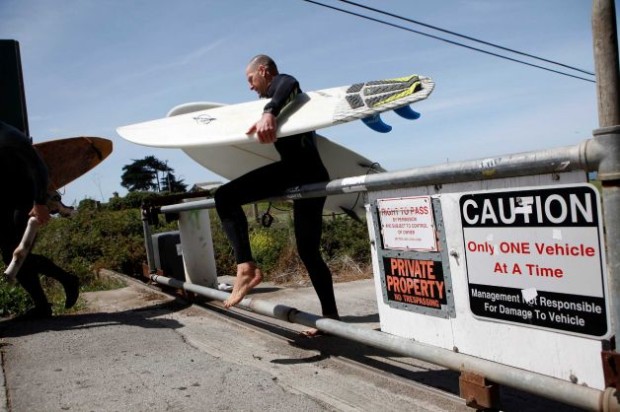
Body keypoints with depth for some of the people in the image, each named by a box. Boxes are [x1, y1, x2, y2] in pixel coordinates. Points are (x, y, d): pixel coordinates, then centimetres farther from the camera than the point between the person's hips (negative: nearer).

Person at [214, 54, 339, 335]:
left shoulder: (279, 82, 9)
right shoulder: (282, 92, 36)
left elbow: (288, 86, -18)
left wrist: (269, 113, -37)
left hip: (297, 165, -10)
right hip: (313, 174, 10)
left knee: (225, 196, -20)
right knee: (308, 251, 13)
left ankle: (246, 267, -32)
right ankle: (330, 315, 16)